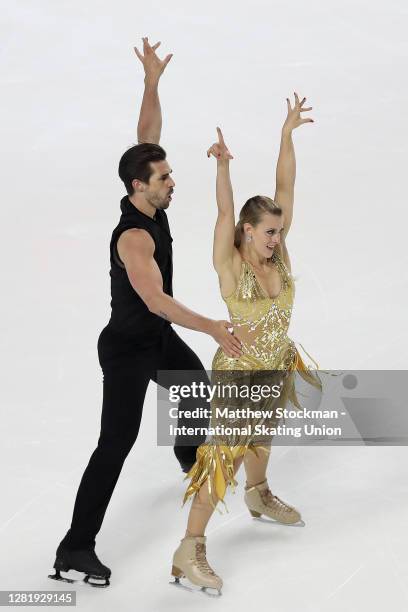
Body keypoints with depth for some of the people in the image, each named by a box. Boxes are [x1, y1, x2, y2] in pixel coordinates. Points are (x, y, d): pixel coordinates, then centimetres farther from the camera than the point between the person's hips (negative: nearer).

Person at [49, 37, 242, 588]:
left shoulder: (150, 205, -6)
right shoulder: (134, 237, -32)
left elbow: (147, 136, 0)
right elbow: (156, 300, -43)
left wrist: (152, 82, -10)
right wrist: (211, 327, -52)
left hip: (157, 337, 10)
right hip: (126, 347, -10)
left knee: (197, 387, 30)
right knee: (117, 443, -12)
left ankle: (191, 458, 61)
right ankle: (75, 548, -11)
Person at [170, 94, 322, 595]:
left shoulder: (277, 253, -6)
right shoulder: (229, 264, -20)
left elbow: (285, 190, -7)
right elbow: (224, 212, -36)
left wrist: (287, 135, -9)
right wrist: (222, 164, -49)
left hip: (276, 367, 7)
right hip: (238, 371, -7)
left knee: (261, 435, 28)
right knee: (224, 455, -9)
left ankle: (259, 497, 55)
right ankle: (189, 552, -6)